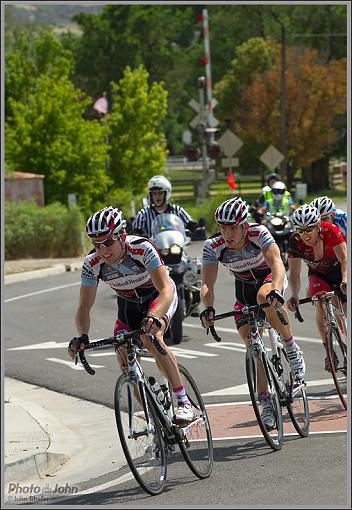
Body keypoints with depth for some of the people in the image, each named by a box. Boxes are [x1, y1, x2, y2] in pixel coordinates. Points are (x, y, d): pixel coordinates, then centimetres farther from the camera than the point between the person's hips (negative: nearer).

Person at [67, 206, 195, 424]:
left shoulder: (141, 249, -35)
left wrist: (154, 317, -61)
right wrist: (82, 336, -41)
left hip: (159, 296, -4)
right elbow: (84, 307, -21)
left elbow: (166, 289, -42)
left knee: (150, 337, -32)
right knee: (127, 366, -10)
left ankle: (184, 402, -24)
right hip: (128, 304, 4)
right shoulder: (92, 263, -24)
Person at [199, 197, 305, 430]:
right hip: (244, 287, 3)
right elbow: (207, 283, -29)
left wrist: (275, 292, -61)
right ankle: (266, 402, 1)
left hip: (270, 277, -3)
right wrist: (208, 308, -48)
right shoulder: (213, 246, -24)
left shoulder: (259, 234, -31)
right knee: (252, 344, -8)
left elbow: (277, 264, -43)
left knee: (264, 298, -38)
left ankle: (292, 348, -18)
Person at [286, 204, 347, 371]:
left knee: (347, 309, -9)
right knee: (321, 303, -27)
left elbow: (344, 259, -37)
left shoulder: (330, 231, -33)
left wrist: (345, 281, -55)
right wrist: (294, 295, -45)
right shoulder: (295, 242, -27)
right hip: (318, 275, 1)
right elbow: (294, 273, -27)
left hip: (339, 271, -1)